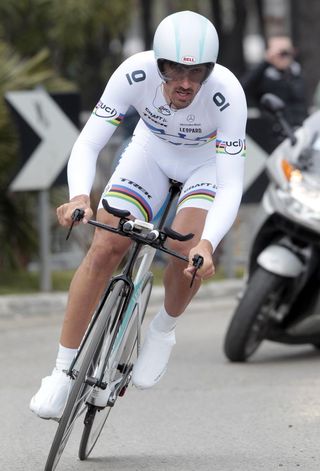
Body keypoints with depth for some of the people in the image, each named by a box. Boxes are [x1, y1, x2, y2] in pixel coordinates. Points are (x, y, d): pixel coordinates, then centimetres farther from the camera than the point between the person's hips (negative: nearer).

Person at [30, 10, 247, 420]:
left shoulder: (227, 93, -37)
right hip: (152, 149, 2)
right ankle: (63, 372, -6)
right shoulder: (135, 74, -32)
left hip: (210, 160, -2)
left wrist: (207, 244, -54)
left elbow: (231, 186, -37)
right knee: (105, 248, -15)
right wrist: (79, 196, -53)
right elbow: (87, 144, -32)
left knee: (186, 249, -28)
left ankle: (163, 330, 3)